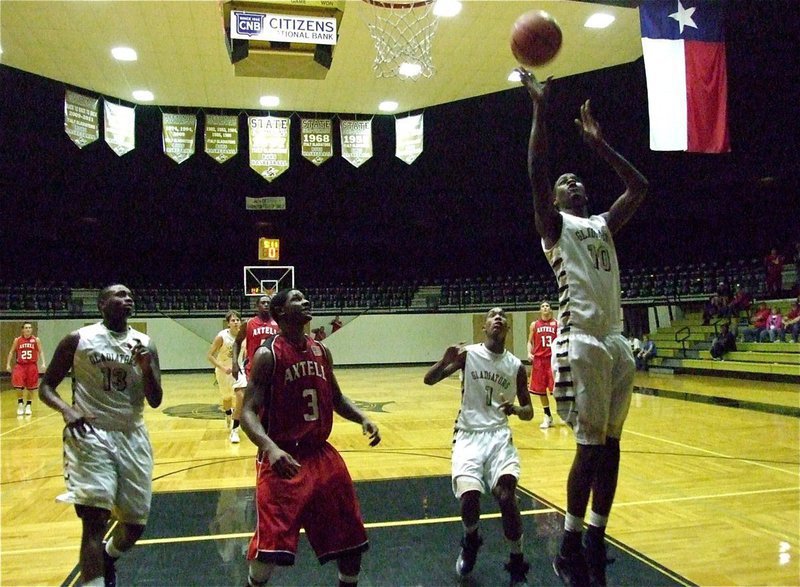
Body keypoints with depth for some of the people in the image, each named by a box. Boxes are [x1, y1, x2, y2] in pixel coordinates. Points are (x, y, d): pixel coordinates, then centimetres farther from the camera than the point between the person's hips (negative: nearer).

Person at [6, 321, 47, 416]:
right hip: (20, 365, 0)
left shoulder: (36, 340, -1)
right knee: (18, 386, -11)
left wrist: (43, 363, -12)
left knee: (31, 387, 6)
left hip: (32, 366, 0)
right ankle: (20, 405, 12)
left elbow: (40, 352, 0)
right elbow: (11, 352, 10)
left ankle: (28, 406, 24)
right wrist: (8, 364, 4)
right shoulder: (17, 340, 1)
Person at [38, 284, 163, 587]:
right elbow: (46, 386, 1)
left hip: (132, 437, 4)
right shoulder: (78, 339, -3)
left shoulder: (144, 344, 4)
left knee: (136, 523, 10)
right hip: (90, 435, -3)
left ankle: (108, 559, 43)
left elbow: (155, 401, 2)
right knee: (95, 520, -15)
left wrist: (145, 367, -16)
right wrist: (67, 410, -19)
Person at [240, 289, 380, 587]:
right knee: (270, 546, -10)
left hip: (321, 453, 6)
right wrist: (270, 448, -35)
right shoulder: (267, 355, -12)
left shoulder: (321, 350, 7)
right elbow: (249, 411, -18)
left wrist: (362, 419, 0)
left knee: (349, 535, 14)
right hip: (283, 459, -6)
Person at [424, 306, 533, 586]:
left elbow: (529, 412, 12)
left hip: (499, 435, 1)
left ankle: (517, 564, 2)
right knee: (469, 498, -20)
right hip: (468, 435, -1)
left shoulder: (516, 366, 4)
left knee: (506, 495, -23)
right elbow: (429, 380, -5)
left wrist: (515, 409, -12)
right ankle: (471, 541, 17)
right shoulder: (468, 354, -2)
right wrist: (445, 360, -25)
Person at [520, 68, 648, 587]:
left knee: (610, 445, 9)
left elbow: (640, 187, 22)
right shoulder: (554, 225, 3)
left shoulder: (604, 225, 21)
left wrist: (599, 143, 22)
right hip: (582, 343, -7)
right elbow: (536, 174, -11)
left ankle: (596, 541, 22)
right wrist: (541, 109, -10)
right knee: (591, 446, -5)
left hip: (616, 341, 7)